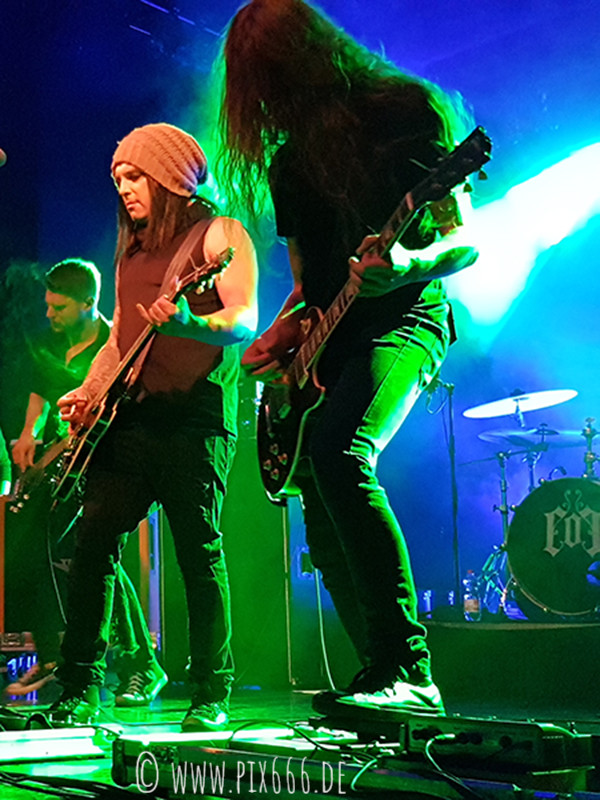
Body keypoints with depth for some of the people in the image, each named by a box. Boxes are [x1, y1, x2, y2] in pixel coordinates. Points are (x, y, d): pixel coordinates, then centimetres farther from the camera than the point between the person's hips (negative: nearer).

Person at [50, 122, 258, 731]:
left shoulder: (219, 233, 2)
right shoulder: (132, 251, 23)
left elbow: (245, 320, -11)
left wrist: (188, 324, -30)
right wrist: (87, 392, 11)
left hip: (195, 415, -6)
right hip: (129, 418, 7)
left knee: (200, 556, -6)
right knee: (92, 542, -2)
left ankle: (210, 698, 3)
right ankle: (79, 691, 4)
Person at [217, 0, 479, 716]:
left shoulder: (406, 112, -2)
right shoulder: (288, 162, 17)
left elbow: (463, 243, -5)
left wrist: (405, 263, -26)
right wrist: (279, 335, 4)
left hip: (404, 316, -7)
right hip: (327, 336, 8)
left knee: (338, 451, -32)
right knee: (325, 528, 1)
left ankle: (407, 670, -30)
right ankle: (385, 676, 14)